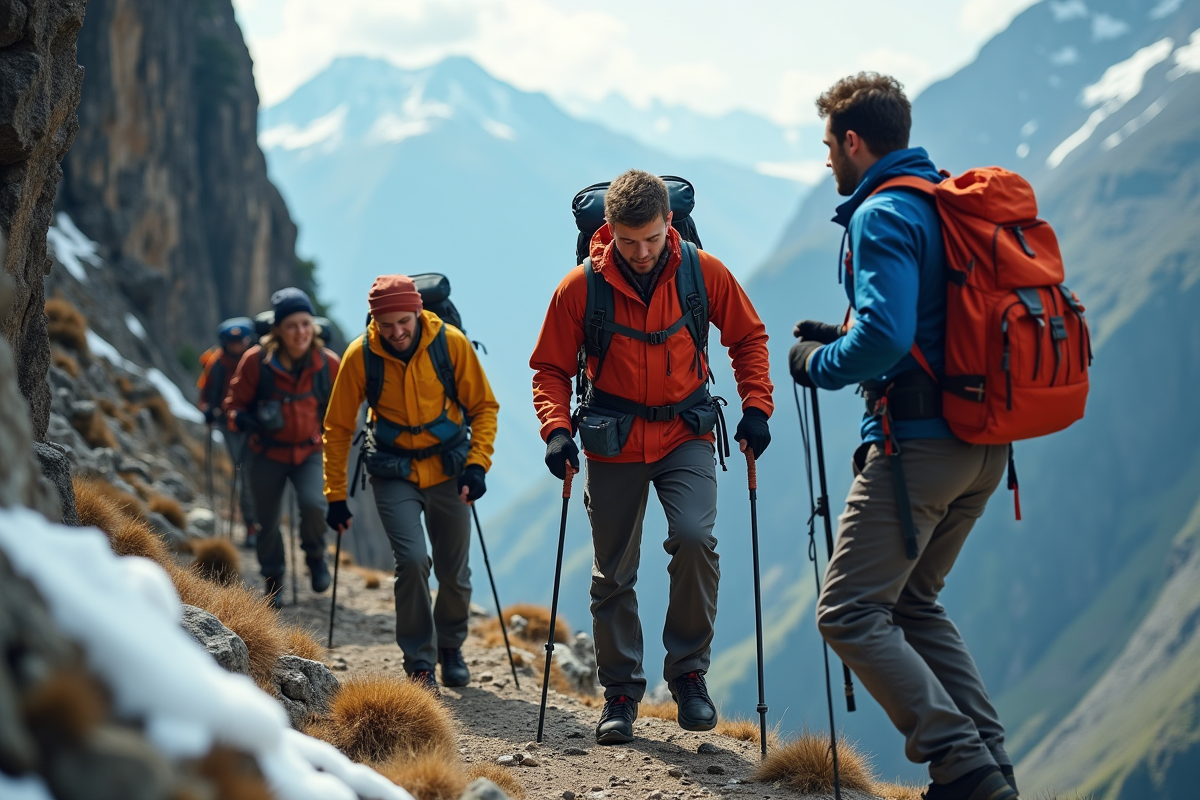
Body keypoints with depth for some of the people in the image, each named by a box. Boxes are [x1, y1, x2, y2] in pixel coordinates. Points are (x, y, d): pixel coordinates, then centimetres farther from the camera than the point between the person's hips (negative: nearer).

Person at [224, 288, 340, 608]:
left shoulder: (328, 363, -9)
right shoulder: (256, 360, -15)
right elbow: (235, 404, -5)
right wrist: (249, 422, -24)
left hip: (310, 452, 0)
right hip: (268, 454, 0)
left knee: (313, 504, -25)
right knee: (267, 522, 10)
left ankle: (315, 556, 7)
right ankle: (273, 582, 36)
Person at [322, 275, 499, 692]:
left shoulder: (451, 342, -15)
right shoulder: (360, 355, -15)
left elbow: (483, 406, -3)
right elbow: (338, 428, -4)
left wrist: (478, 463, -15)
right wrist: (336, 495, -3)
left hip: (448, 467, 1)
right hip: (393, 473, -1)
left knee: (454, 571, 8)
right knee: (412, 560, -18)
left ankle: (451, 646, 35)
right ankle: (419, 662, -3)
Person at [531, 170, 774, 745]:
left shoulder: (703, 272, -8)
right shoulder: (580, 286, -11)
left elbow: (748, 336, 6)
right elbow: (551, 368, 0)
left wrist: (756, 406, -4)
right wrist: (557, 428, -16)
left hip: (685, 435, 0)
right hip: (612, 443, 1)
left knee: (693, 537, -22)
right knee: (613, 572, 6)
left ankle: (689, 672, -4)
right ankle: (621, 690, 23)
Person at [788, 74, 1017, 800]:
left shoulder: (883, 216, -13)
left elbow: (884, 338, -24)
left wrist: (818, 364, -6)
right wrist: (843, 339, 20)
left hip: (918, 441, -9)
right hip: (984, 444, 9)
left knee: (849, 613, -4)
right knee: (913, 603, 20)